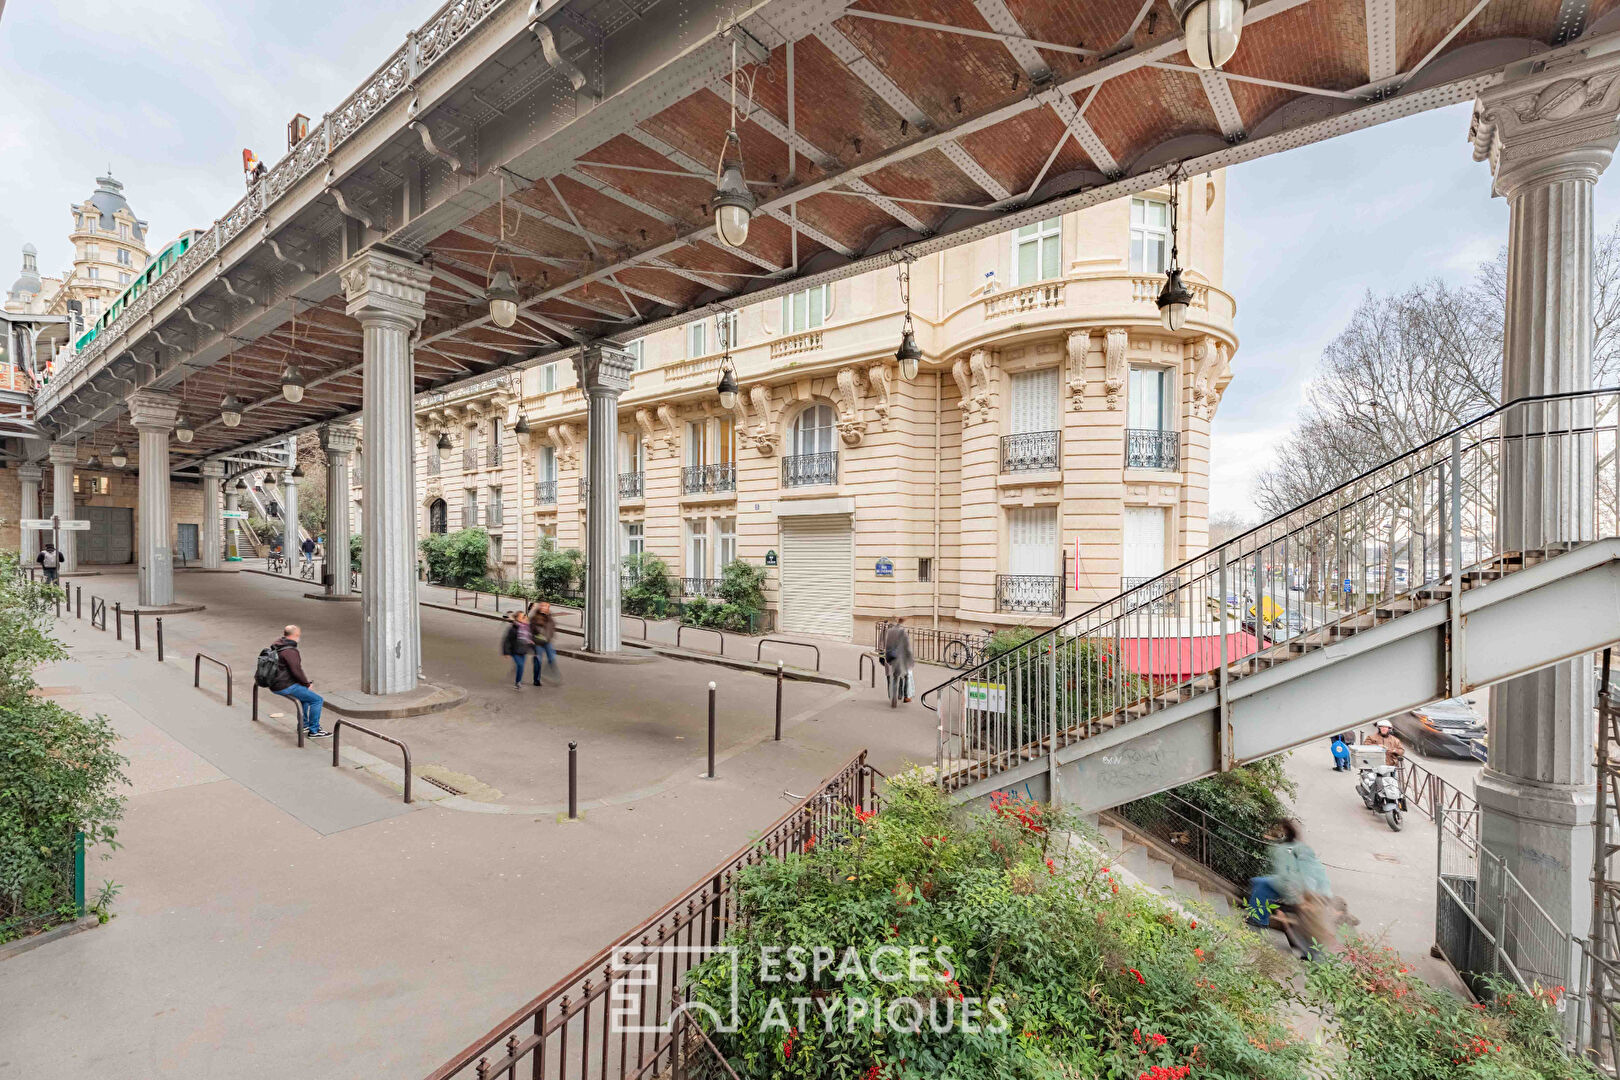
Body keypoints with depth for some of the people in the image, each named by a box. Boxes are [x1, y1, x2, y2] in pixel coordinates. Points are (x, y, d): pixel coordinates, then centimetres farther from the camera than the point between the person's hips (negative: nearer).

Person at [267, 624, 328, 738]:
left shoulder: (276, 645, 9)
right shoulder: (290, 651, -23)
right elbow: (297, 671, -26)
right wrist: (307, 683, -8)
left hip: (275, 684, 11)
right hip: (286, 687, -11)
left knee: (306, 694, 31)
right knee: (317, 700, -8)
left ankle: (304, 725, 35)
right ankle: (314, 731, -1)